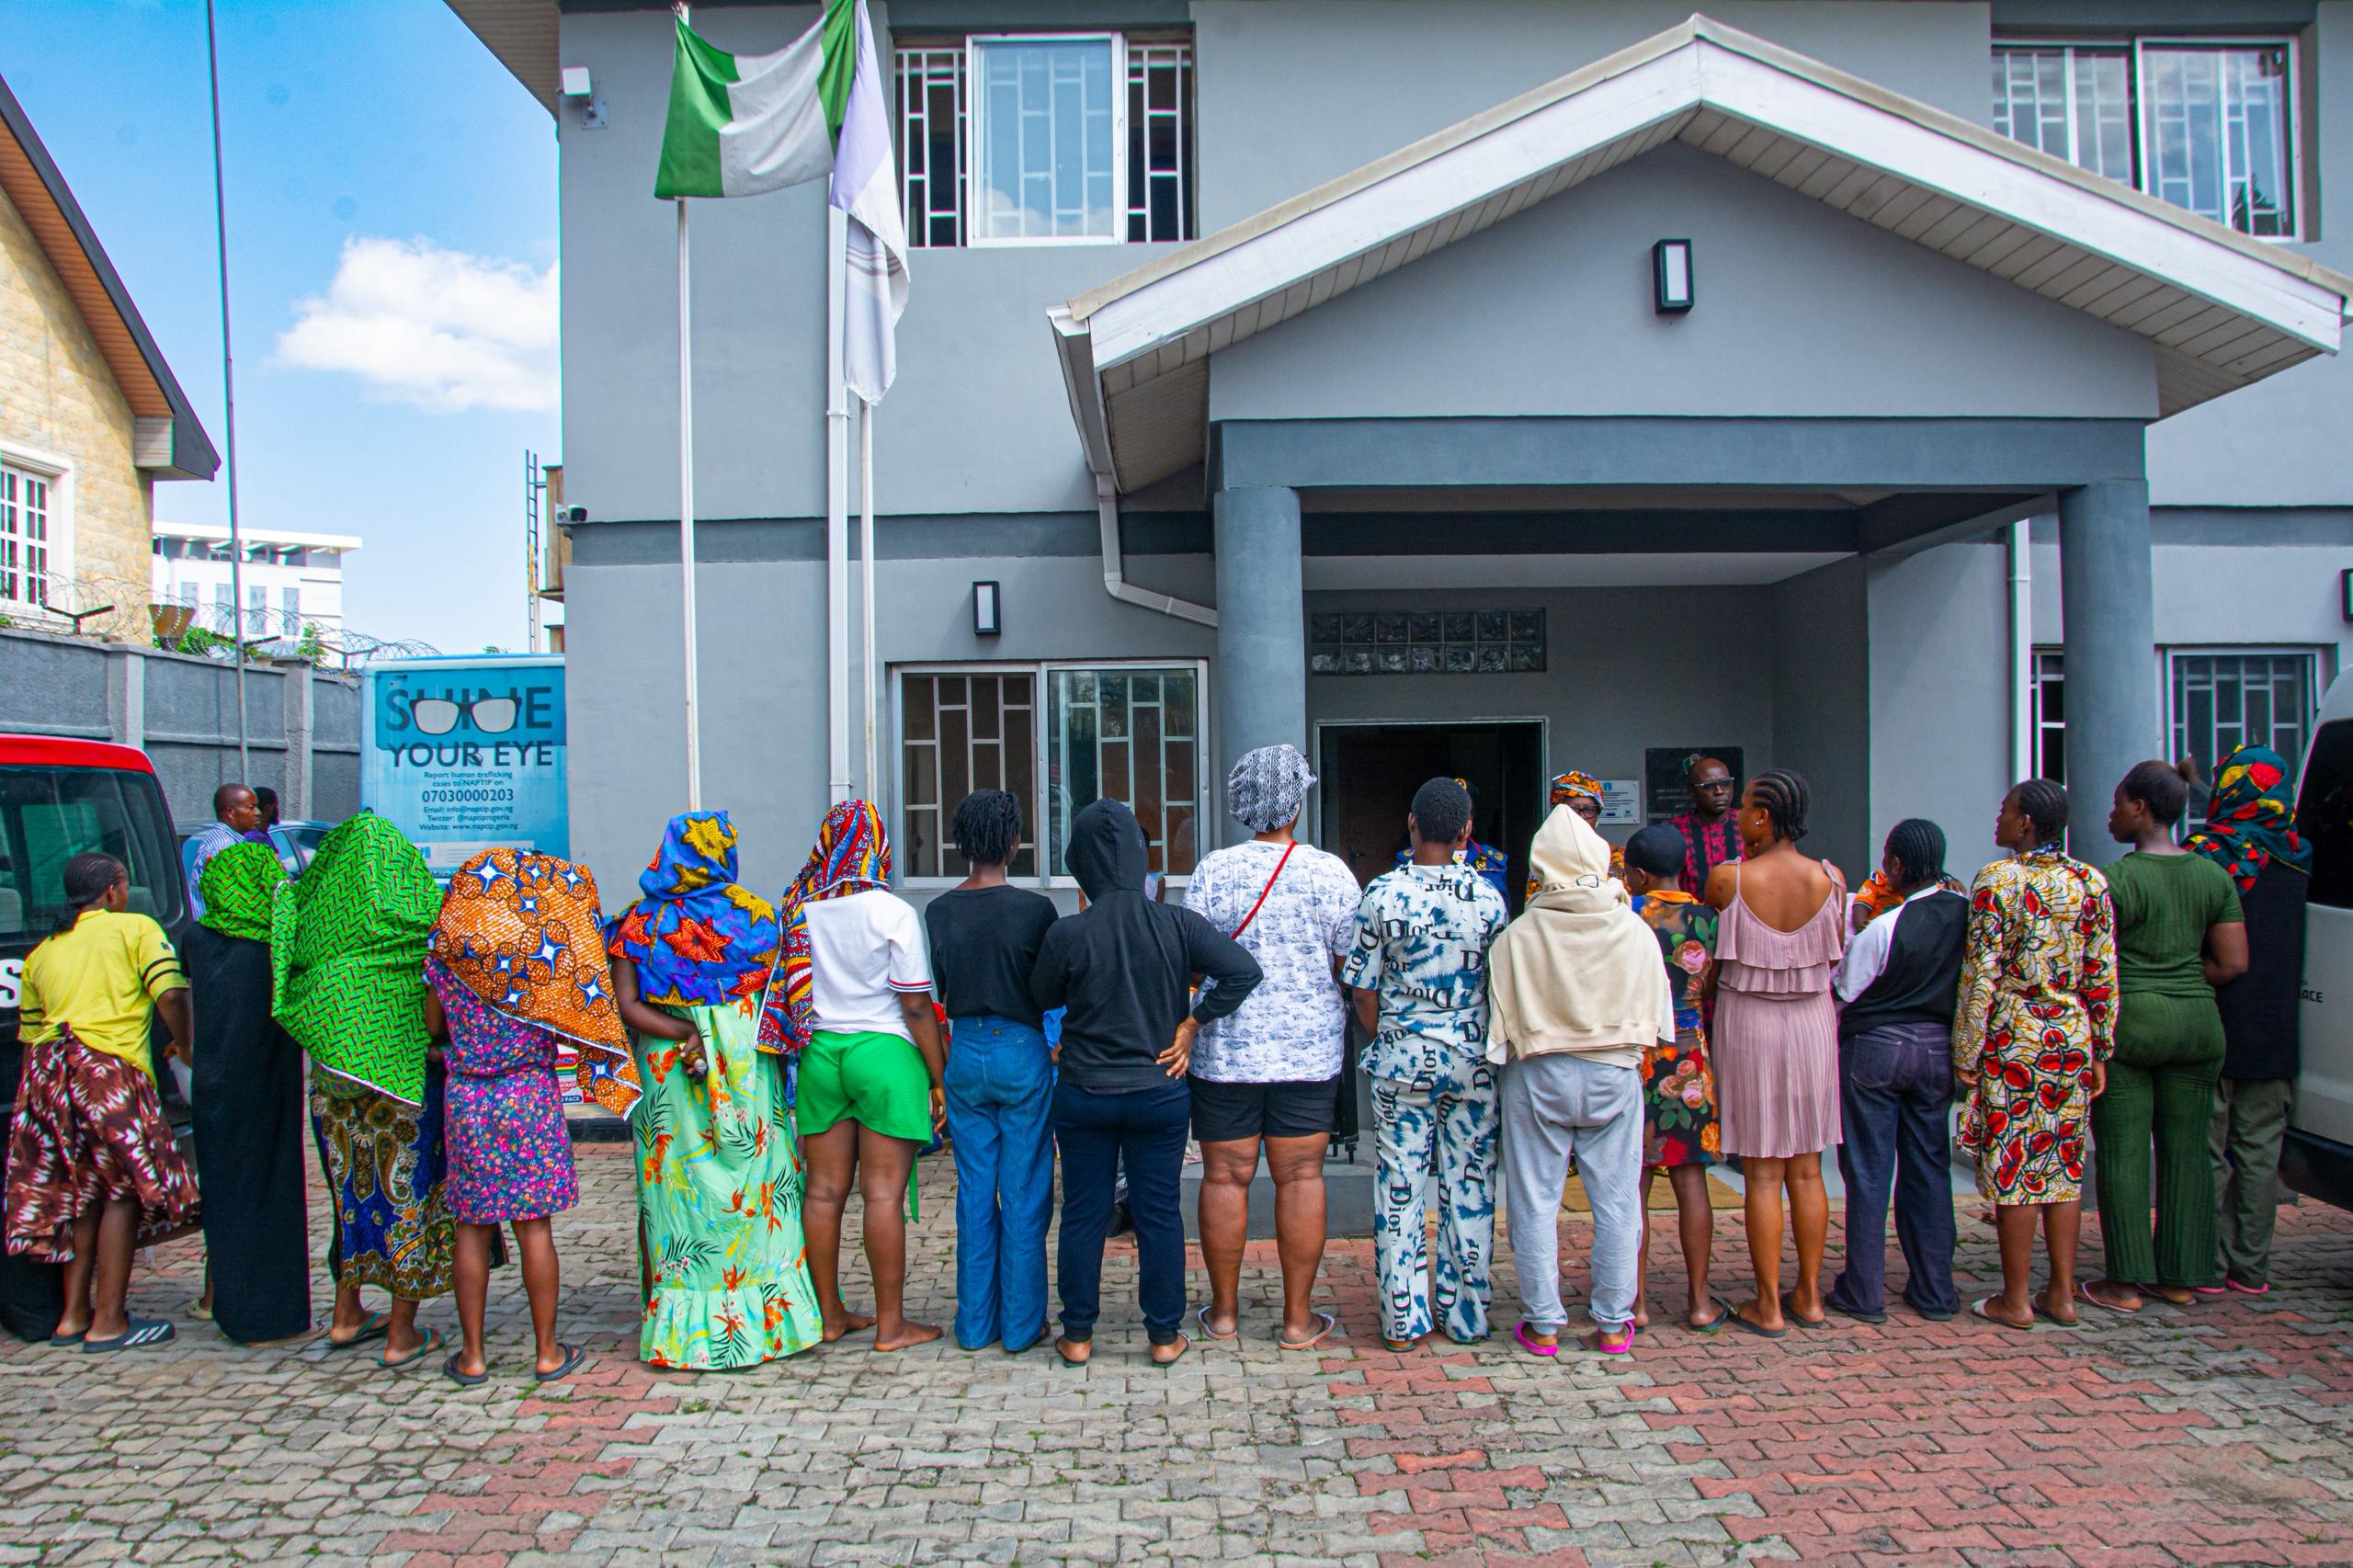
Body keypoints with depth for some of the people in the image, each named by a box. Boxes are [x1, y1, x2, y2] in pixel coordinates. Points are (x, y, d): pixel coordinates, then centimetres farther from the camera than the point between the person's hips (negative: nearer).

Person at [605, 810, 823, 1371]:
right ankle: (766, 1311, 17)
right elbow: (780, 995, -2)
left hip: (668, 1074, 0)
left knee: (669, 1190, 10)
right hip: (750, 1072, 0)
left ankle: (668, 1319, 16)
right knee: (759, 1187, 9)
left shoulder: (639, 924, -5)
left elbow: (627, 1006, -13)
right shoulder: (756, 916, -3)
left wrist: (688, 1035, -13)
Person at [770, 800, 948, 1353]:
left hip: (819, 1053, 5)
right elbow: (916, 1007, -10)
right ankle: (890, 1324, 7)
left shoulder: (798, 908, 2)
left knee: (824, 1190, 10)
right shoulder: (892, 913, -11)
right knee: (883, 1193, 0)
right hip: (884, 1054, -4)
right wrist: (939, 1079, -3)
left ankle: (828, 1314, 21)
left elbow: (787, 995, 10)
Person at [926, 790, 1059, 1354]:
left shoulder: (938, 911, -1)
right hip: (1022, 1053, -3)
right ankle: (1021, 1324, 12)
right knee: (1024, 1193, 5)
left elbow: (937, 992, 6)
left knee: (974, 1192, 11)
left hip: (964, 1053, 4)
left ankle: (975, 1322, 19)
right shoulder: (1034, 908, -11)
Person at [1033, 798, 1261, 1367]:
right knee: (1159, 1215, 10)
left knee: (1082, 1215, 11)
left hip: (1083, 1094, 0)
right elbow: (1244, 970, -13)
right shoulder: (1176, 924, -11)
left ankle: (1078, 1336, 20)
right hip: (1159, 1092, 1)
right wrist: (1191, 1023, -7)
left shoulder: (1067, 934, -15)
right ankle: (1164, 1336, 19)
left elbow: (1042, 998, 1)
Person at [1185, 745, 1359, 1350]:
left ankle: (1224, 1312, 19)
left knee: (1225, 1176, 8)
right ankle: (1298, 1318, 13)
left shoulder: (1212, 871, -5)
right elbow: (1351, 967, -1)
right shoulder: (1331, 871, -4)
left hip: (1225, 1049, 0)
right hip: (1310, 1050, 0)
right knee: (1301, 1177, 6)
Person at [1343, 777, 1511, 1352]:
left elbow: (1364, 994, -4)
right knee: (1469, 1186, 10)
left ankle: (1403, 1320, 12)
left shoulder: (1382, 893, -8)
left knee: (1400, 1188, 6)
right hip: (1473, 1062, 1)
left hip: (1401, 1061, -1)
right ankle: (1464, 1314, 19)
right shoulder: (1489, 898, -4)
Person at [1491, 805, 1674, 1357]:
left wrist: (1505, 1057, 12)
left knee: (1535, 1203, 7)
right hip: (1615, 1077, 2)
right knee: (1617, 1203, 10)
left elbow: (1501, 1020, -4)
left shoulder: (1518, 935, -10)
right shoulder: (1635, 932, -4)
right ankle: (1613, 1324, 16)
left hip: (1538, 1076, -1)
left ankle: (1543, 1325, 12)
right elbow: (1658, 1016, 5)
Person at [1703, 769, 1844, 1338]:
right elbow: (1834, 959, 6)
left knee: (1762, 1173, 3)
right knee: (1806, 1170, 14)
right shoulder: (1829, 878, -4)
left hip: (1748, 1023, -3)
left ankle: (1769, 1305, 9)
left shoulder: (1729, 878, -13)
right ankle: (1809, 1295, 23)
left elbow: (1711, 959, -1)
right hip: (1813, 1022, 3)